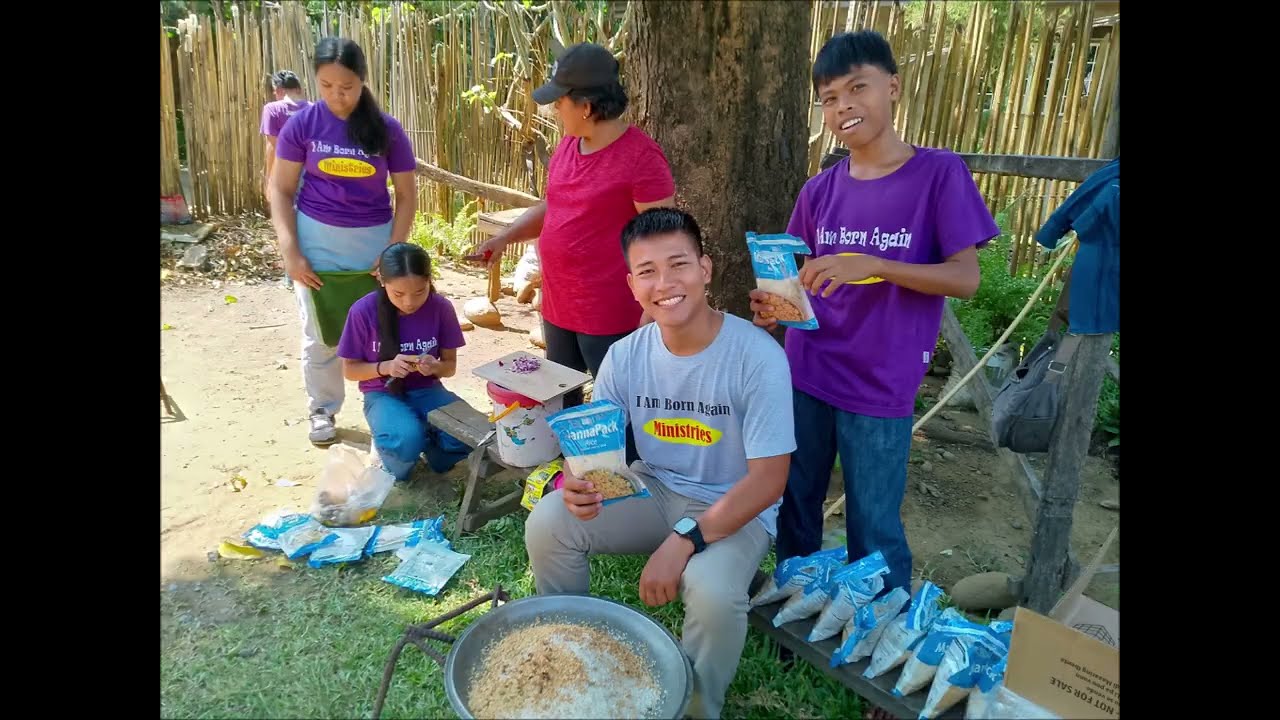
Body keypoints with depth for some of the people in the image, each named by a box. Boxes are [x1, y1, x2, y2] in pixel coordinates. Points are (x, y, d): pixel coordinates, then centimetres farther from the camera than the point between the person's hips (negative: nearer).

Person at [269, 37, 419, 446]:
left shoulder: (387, 129, -6)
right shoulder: (303, 123, -6)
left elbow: (406, 195, -1)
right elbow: (280, 190, -2)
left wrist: (394, 252, -8)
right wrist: (290, 251, -11)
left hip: (374, 241, 0)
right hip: (317, 239, 0)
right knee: (320, 334, 8)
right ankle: (322, 411, 27)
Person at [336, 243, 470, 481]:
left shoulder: (441, 307, -11)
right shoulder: (364, 311, -16)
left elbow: (450, 365, 0)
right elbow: (349, 370, -4)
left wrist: (434, 367, -24)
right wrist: (385, 367, -24)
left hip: (427, 391, 2)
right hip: (382, 394, -2)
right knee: (407, 441, -35)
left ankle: (428, 444, 8)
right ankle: (395, 470, 3)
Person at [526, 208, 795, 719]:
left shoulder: (758, 356, -23)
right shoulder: (625, 355, -9)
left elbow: (768, 479, -22)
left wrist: (683, 541, -30)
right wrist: (577, 484, -28)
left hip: (736, 510, -4)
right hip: (652, 491, 4)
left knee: (712, 591, -34)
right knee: (548, 521, -15)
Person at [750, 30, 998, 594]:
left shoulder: (940, 172, -8)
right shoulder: (819, 190, 4)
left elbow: (966, 278, -12)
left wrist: (872, 265, -26)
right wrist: (775, 308, -11)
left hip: (880, 388, -4)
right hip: (804, 376, 4)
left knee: (874, 531, 6)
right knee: (794, 508, 16)